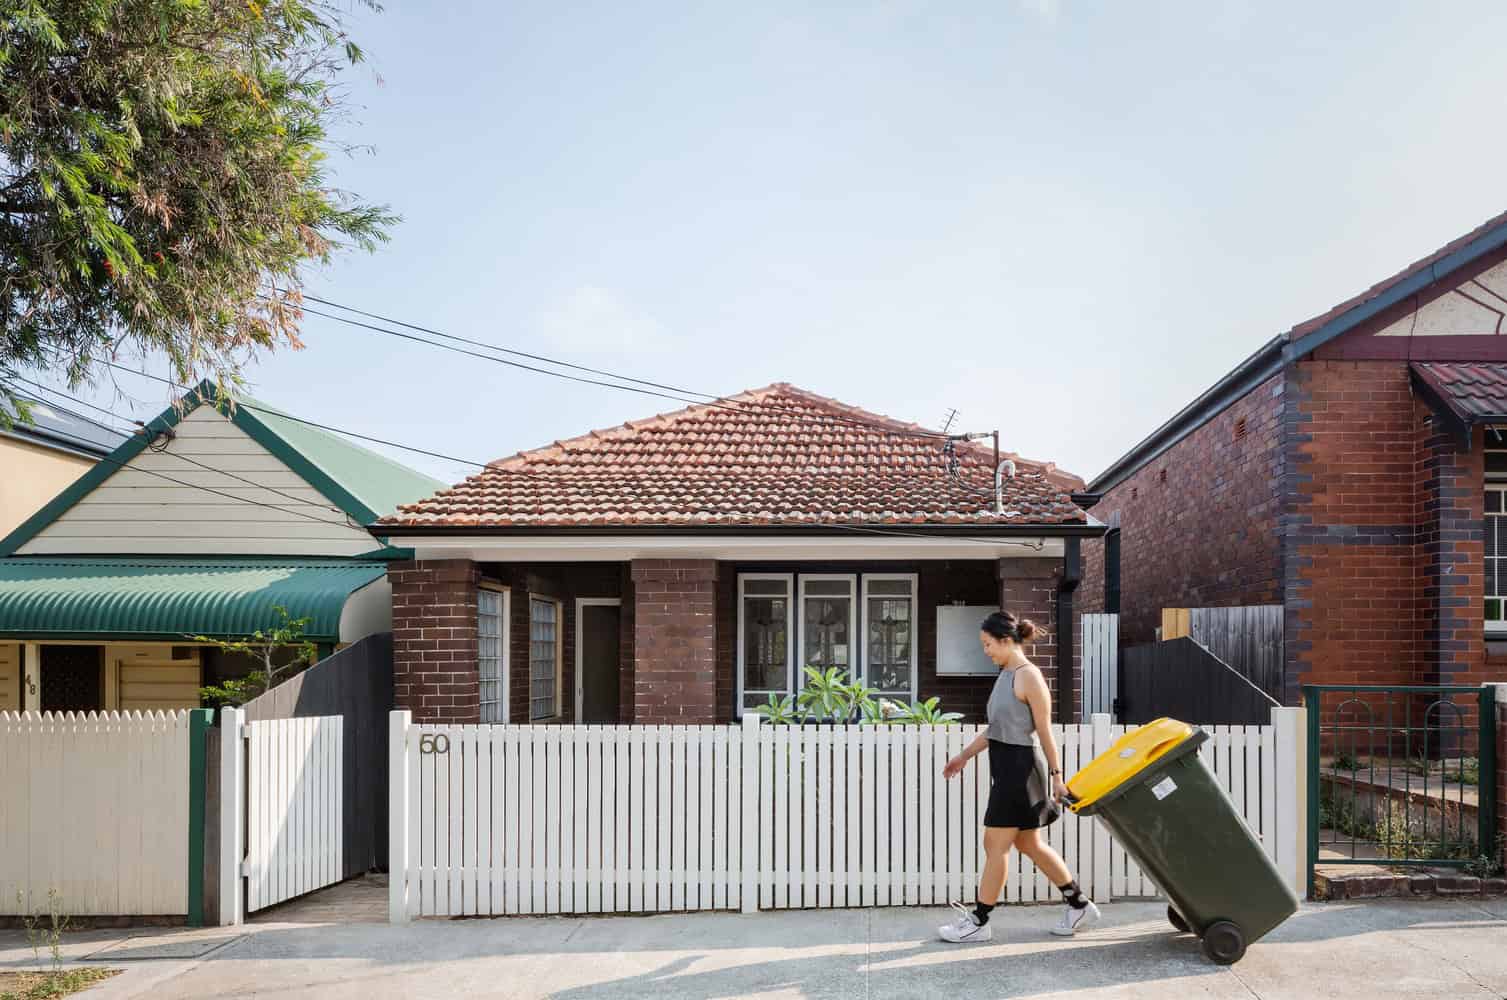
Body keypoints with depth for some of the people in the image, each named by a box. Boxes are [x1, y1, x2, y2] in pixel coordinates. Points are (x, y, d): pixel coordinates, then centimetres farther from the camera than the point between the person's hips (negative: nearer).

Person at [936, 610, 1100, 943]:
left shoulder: (1028, 676, -13)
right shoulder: (1005, 675, 13)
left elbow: (1044, 730, -13)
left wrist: (1056, 775, -13)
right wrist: (964, 755, 21)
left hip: (1019, 766, -9)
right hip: (1004, 765, 9)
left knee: (995, 845, -2)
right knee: (1029, 844, 15)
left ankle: (979, 921, 7)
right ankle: (1079, 905, 26)